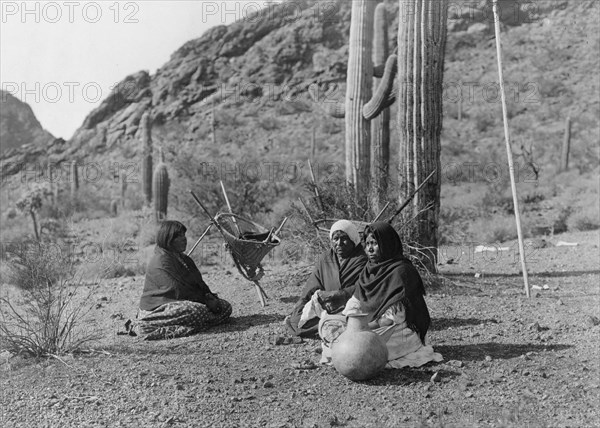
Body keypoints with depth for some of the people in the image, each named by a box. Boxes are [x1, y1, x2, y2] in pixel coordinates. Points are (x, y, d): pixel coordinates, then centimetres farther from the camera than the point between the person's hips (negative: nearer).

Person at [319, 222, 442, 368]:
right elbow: (355, 303, 8)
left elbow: (394, 317, -20)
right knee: (326, 321, -2)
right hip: (369, 323, 8)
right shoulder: (369, 269, 10)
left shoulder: (401, 271, -16)